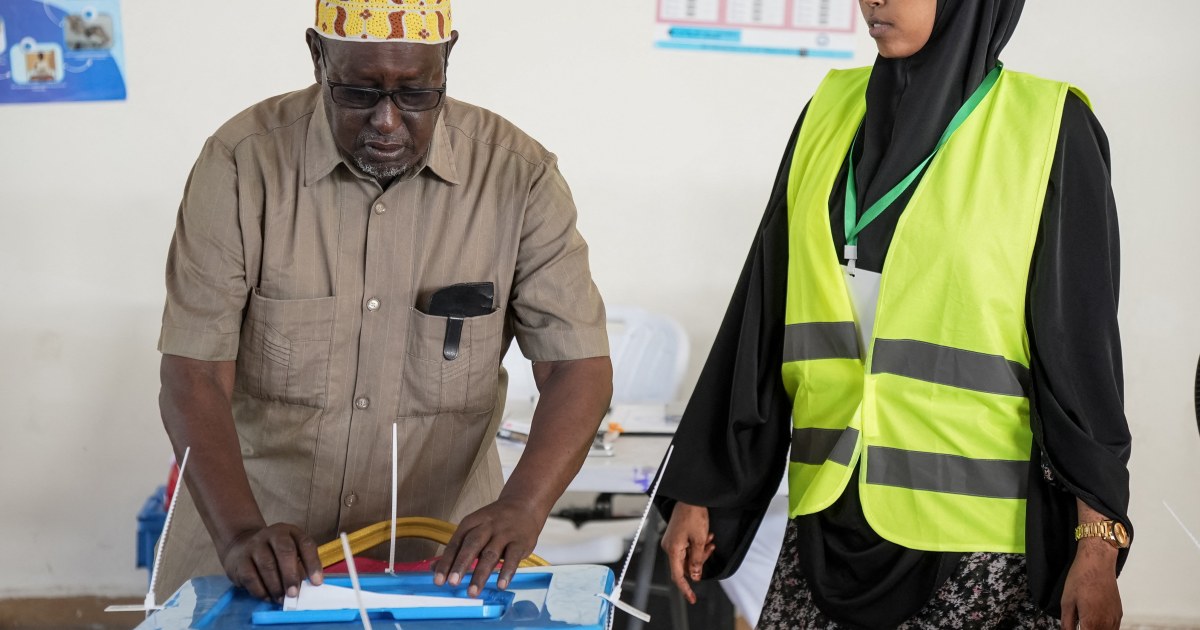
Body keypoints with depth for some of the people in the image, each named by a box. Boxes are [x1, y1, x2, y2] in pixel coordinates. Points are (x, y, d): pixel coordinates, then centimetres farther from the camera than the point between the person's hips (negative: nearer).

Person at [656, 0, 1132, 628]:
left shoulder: (1048, 130, -6)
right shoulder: (830, 113, 6)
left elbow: (1082, 341, -7)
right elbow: (762, 318, 8)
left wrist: (1098, 546, -13)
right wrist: (697, 488, 7)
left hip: (979, 528, -4)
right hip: (832, 518, 4)